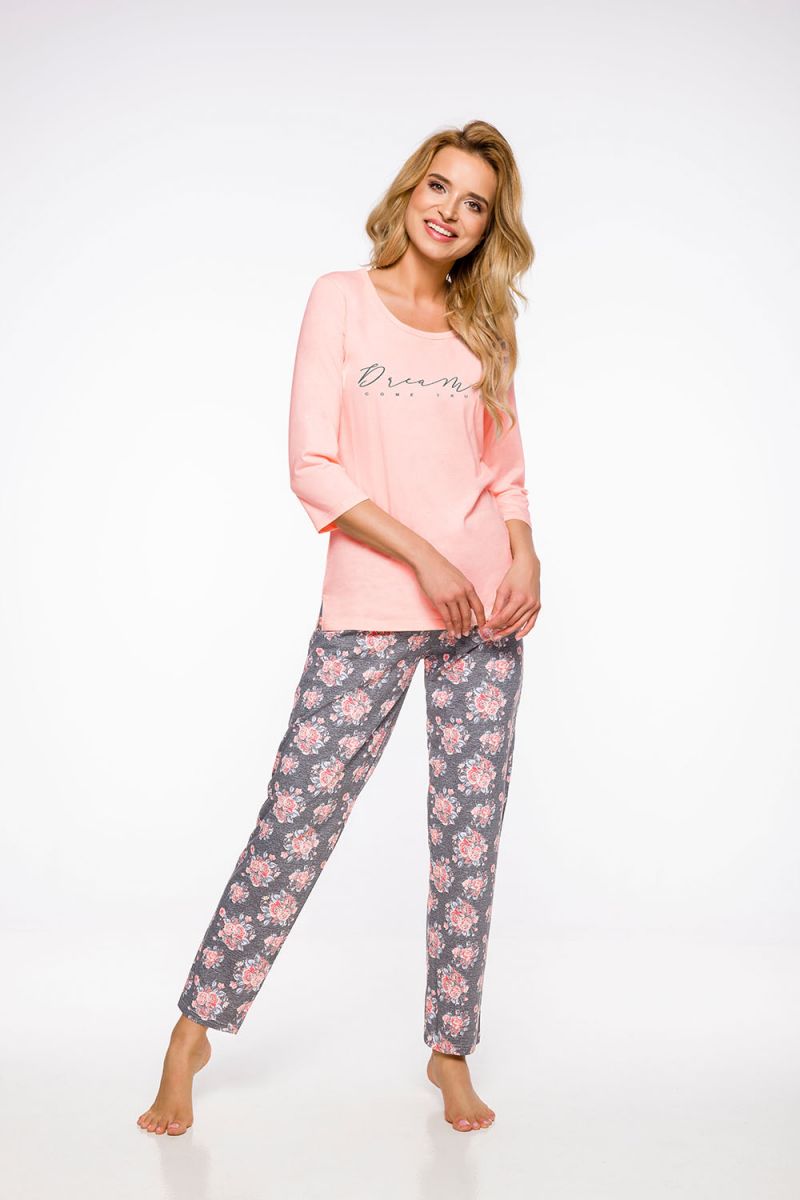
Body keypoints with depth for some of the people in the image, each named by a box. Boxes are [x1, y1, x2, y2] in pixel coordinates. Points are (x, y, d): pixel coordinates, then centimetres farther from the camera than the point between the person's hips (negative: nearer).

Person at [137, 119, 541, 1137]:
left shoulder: (483, 328, 13)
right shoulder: (343, 299, 1)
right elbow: (312, 467, -6)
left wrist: (523, 551, -3)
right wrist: (423, 557, -14)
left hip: (483, 611, 4)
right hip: (370, 611, -3)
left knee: (469, 832, 5)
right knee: (295, 821, -3)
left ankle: (450, 1050, 20)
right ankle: (193, 1031, 14)